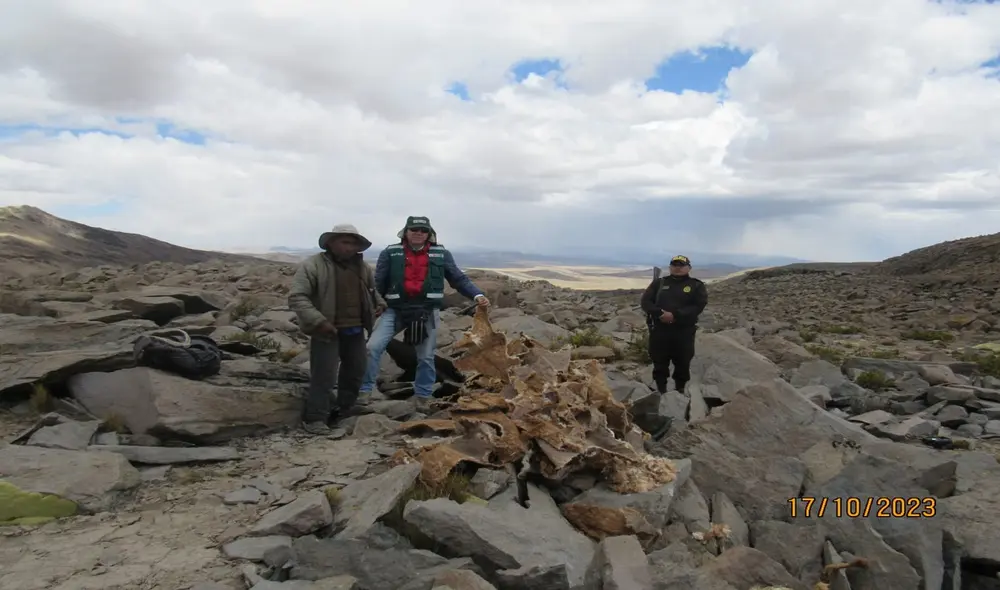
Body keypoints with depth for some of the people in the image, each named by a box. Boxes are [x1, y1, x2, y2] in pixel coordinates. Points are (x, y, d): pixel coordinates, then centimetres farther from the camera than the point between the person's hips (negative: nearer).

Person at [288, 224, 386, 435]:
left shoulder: (362, 266, 10)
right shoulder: (312, 265, -12)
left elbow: (372, 289, 28)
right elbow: (296, 297, -17)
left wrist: (379, 303, 8)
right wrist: (318, 321, -25)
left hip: (355, 330, 7)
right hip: (328, 331, -7)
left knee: (356, 370, 17)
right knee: (324, 376, -6)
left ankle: (344, 410, 36)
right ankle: (314, 418, 8)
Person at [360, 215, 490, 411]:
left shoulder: (441, 254, 2)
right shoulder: (391, 253, -1)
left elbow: (459, 279, 6)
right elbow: (377, 282, -1)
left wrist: (477, 295, -7)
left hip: (427, 311, 1)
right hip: (396, 309, 0)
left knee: (426, 357, 11)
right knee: (373, 347, -10)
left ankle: (423, 396, 29)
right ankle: (364, 391, 4)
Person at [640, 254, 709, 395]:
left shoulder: (696, 285, 3)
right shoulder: (659, 283, 10)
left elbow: (698, 306, -10)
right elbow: (645, 301, 2)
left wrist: (675, 315, -20)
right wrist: (659, 314, -17)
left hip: (684, 332, -1)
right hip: (660, 330, 2)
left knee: (682, 364, 7)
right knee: (659, 364, 7)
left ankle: (680, 391, 23)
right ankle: (661, 392, 20)